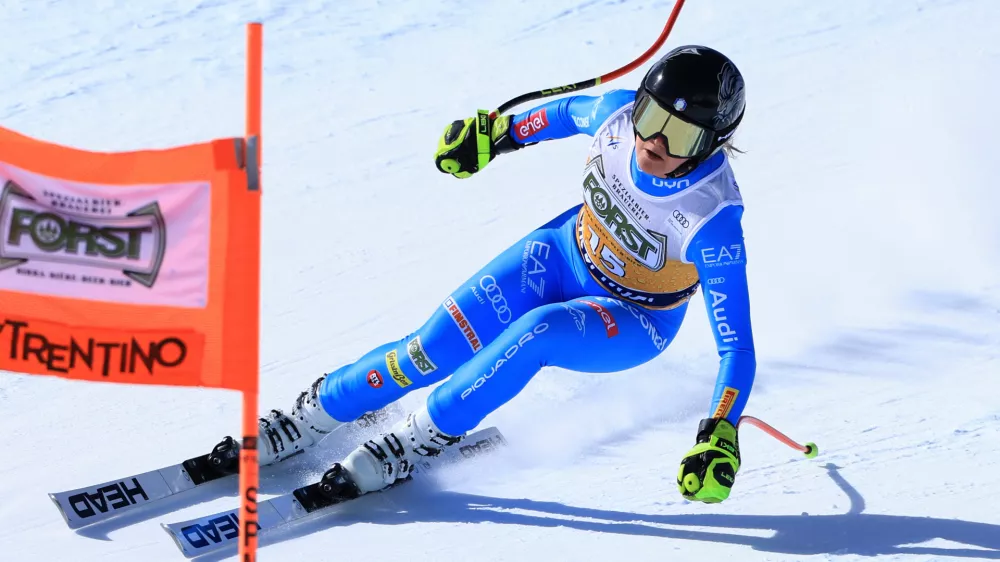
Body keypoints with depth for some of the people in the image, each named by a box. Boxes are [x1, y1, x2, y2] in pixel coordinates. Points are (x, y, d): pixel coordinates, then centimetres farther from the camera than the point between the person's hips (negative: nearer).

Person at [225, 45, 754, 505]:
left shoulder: (713, 222, -35)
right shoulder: (617, 114, -23)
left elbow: (737, 346, -31)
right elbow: (573, 111, 2)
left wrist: (719, 438, -42)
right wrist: (499, 132, 10)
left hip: (636, 321, -4)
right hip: (566, 253, 4)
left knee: (537, 331, -35)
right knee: (430, 352, -8)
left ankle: (418, 439, -15)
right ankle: (310, 418, 14)